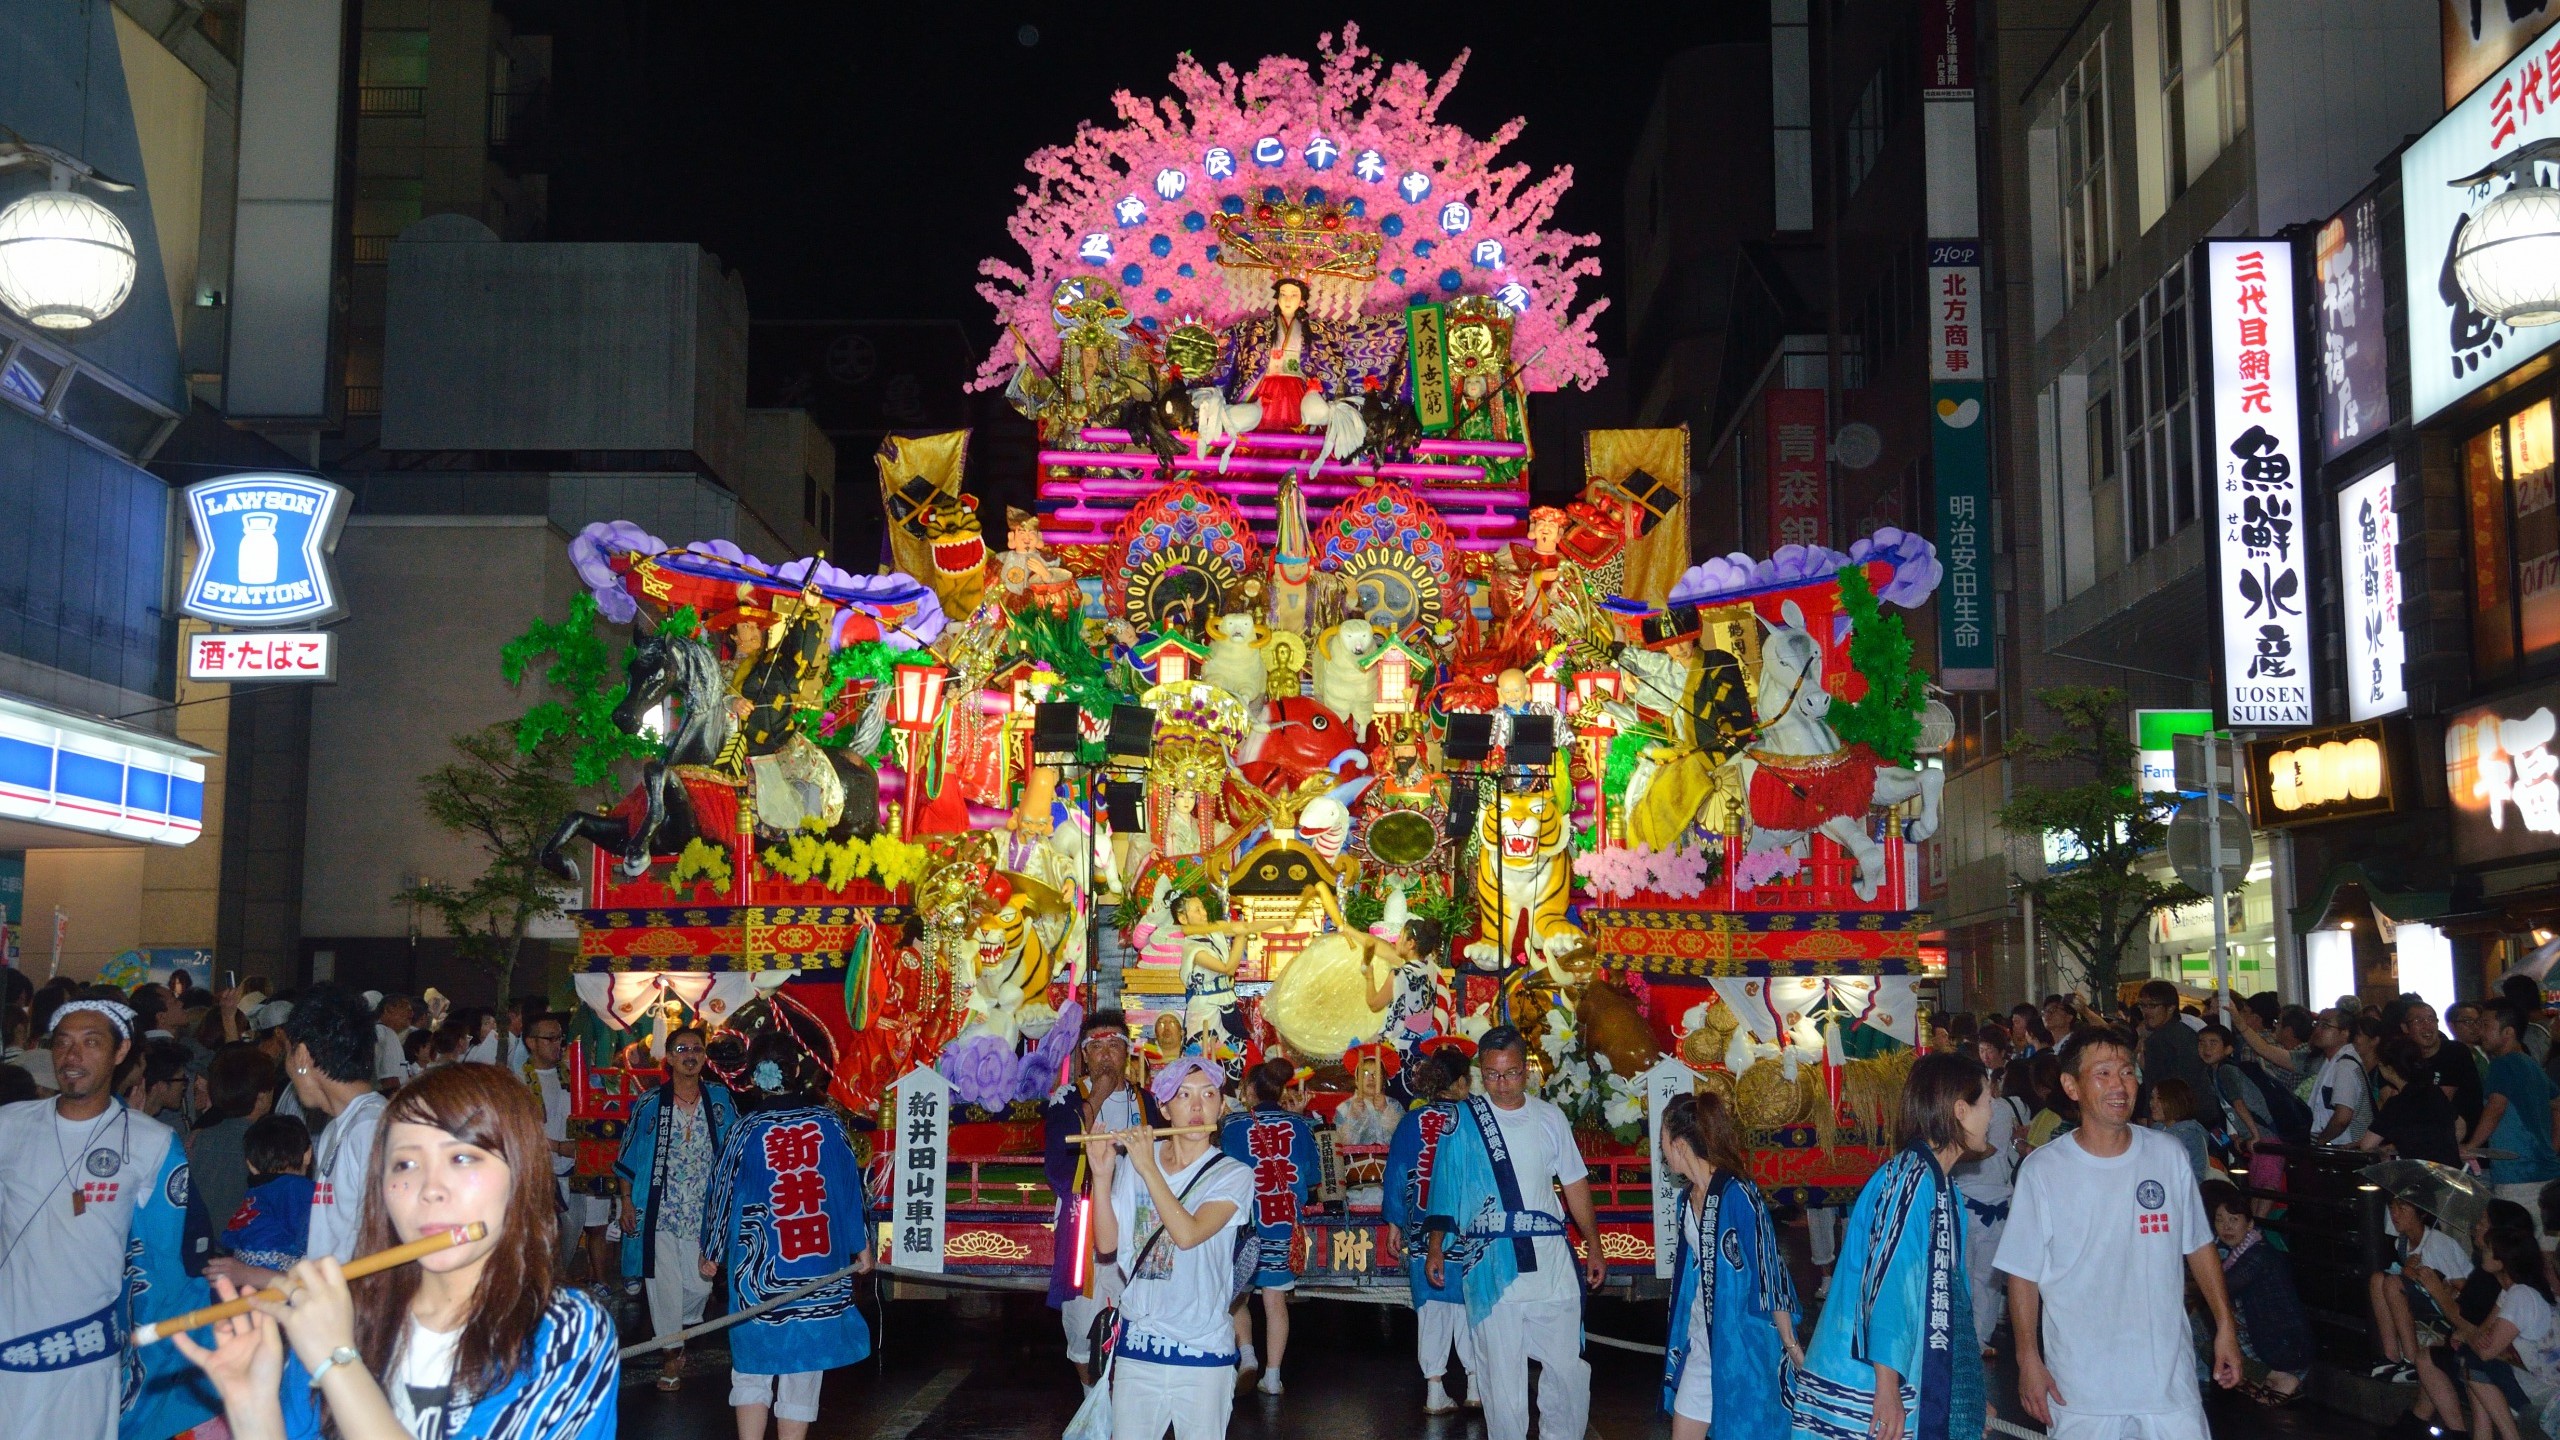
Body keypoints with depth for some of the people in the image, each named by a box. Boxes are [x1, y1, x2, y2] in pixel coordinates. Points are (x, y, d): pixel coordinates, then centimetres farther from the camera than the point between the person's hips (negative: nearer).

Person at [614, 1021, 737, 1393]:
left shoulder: (720, 1100, 3)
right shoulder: (649, 1104, 0)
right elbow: (628, 1157, 6)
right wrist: (627, 1201, 1)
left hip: (704, 1211, 1)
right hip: (659, 1209, -1)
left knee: (700, 1284, 1)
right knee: (664, 1284, 1)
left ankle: (673, 1332, 30)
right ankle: (671, 1353, 17)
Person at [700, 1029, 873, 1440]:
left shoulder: (745, 1131, -5)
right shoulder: (829, 1123, -3)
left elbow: (722, 1194, 2)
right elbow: (852, 1187, 1)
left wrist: (711, 1254, 16)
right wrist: (862, 1246, 12)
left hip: (759, 1270, -1)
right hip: (818, 1266, 1)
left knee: (751, 1369, 10)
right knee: (803, 1369, 9)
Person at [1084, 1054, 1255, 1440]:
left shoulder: (1233, 1176, -3)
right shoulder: (1131, 1164, 5)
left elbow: (1188, 1234, -19)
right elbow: (1107, 1245, -1)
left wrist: (1148, 1168, -17)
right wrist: (1102, 1177, -11)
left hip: (1203, 1350, -2)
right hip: (1137, 1346, 2)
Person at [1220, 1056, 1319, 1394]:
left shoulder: (1233, 1125, -7)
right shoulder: (1300, 1124, 0)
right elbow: (1313, 1177, 5)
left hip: (1244, 1220, -2)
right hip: (1285, 1223, 2)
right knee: (1275, 1299, 8)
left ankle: (1246, 1354, 1)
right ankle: (1272, 1374, 9)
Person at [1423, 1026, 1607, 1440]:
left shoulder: (1550, 1118, 8)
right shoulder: (1463, 1119, 0)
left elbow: (1575, 1184, 13)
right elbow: (1445, 1188, 4)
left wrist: (1593, 1246, 12)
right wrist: (1436, 1247, 2)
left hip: (1551, 1261, 3)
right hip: (1491, 1264, -3)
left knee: (1568, 1365, 4)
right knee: (1502, 1370, 1)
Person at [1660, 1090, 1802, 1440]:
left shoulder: (1737, 1194, -19)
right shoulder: (1688, 1196, 5)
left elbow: (1768, 1269, -16)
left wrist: (1790, 1343, -12)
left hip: (1742, 1342, -8)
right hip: (1701, 1341, 8)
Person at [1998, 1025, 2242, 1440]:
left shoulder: (2169, 1154, 1)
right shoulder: (2042, 1171, -8)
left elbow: (2199, 1246, 11)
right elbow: (2024, 1274, -4)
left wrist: (2225, 1326, 8)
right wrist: (2028, 1360, -6)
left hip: (2167, 1371, 2)